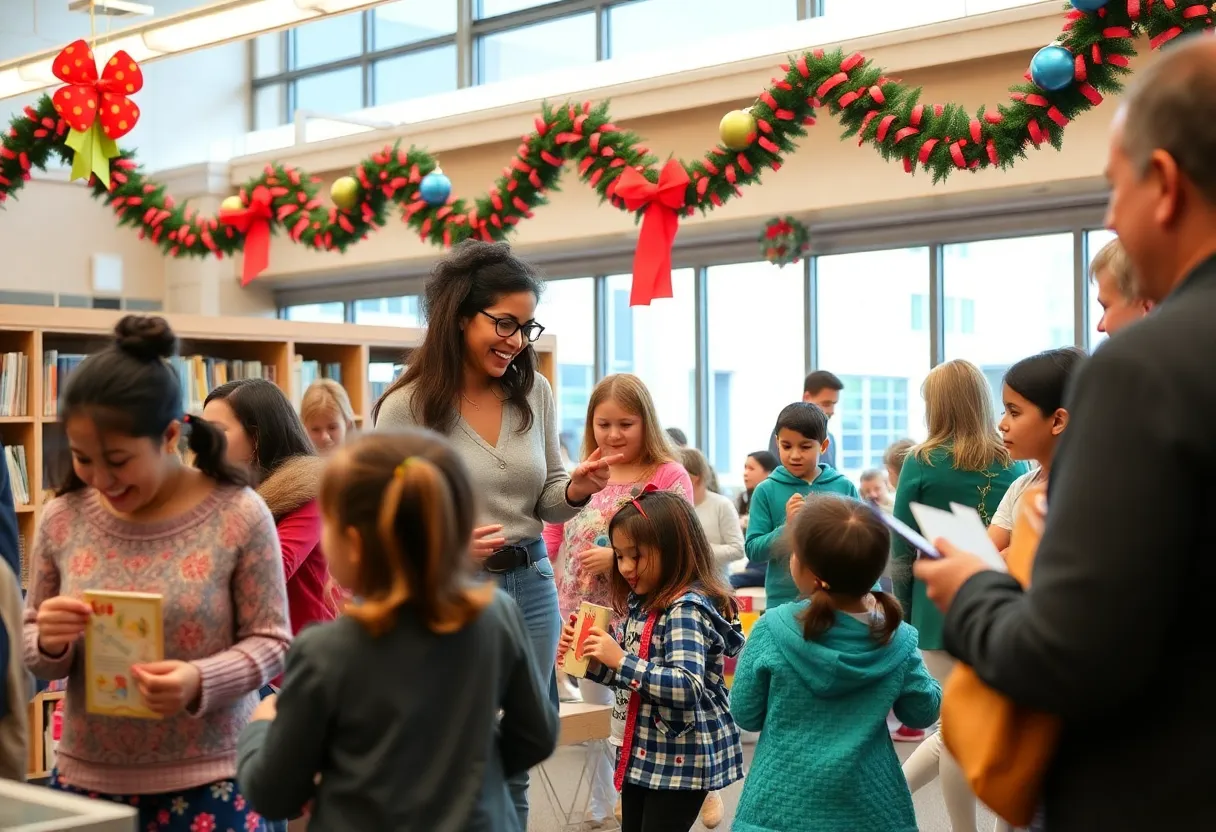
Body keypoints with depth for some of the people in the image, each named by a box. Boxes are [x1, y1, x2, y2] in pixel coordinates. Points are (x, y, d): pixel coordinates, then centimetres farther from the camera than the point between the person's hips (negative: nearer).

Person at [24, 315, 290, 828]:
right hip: (86, 777, 3)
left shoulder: (238, 515, -11)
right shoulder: (61, 520, -1)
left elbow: (270, 641, -6)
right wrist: (48, 643, -14)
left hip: (208, 780, -3)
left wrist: (201, 682, -22)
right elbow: (32, 651, 8)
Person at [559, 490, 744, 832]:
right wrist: (589, 658, 1)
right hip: (644, 752, 10)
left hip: (680, 758, -10)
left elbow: (688, 688, -32)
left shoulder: (687, 608, -21)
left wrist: (621, 660, -31)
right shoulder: (643, 602, 7)